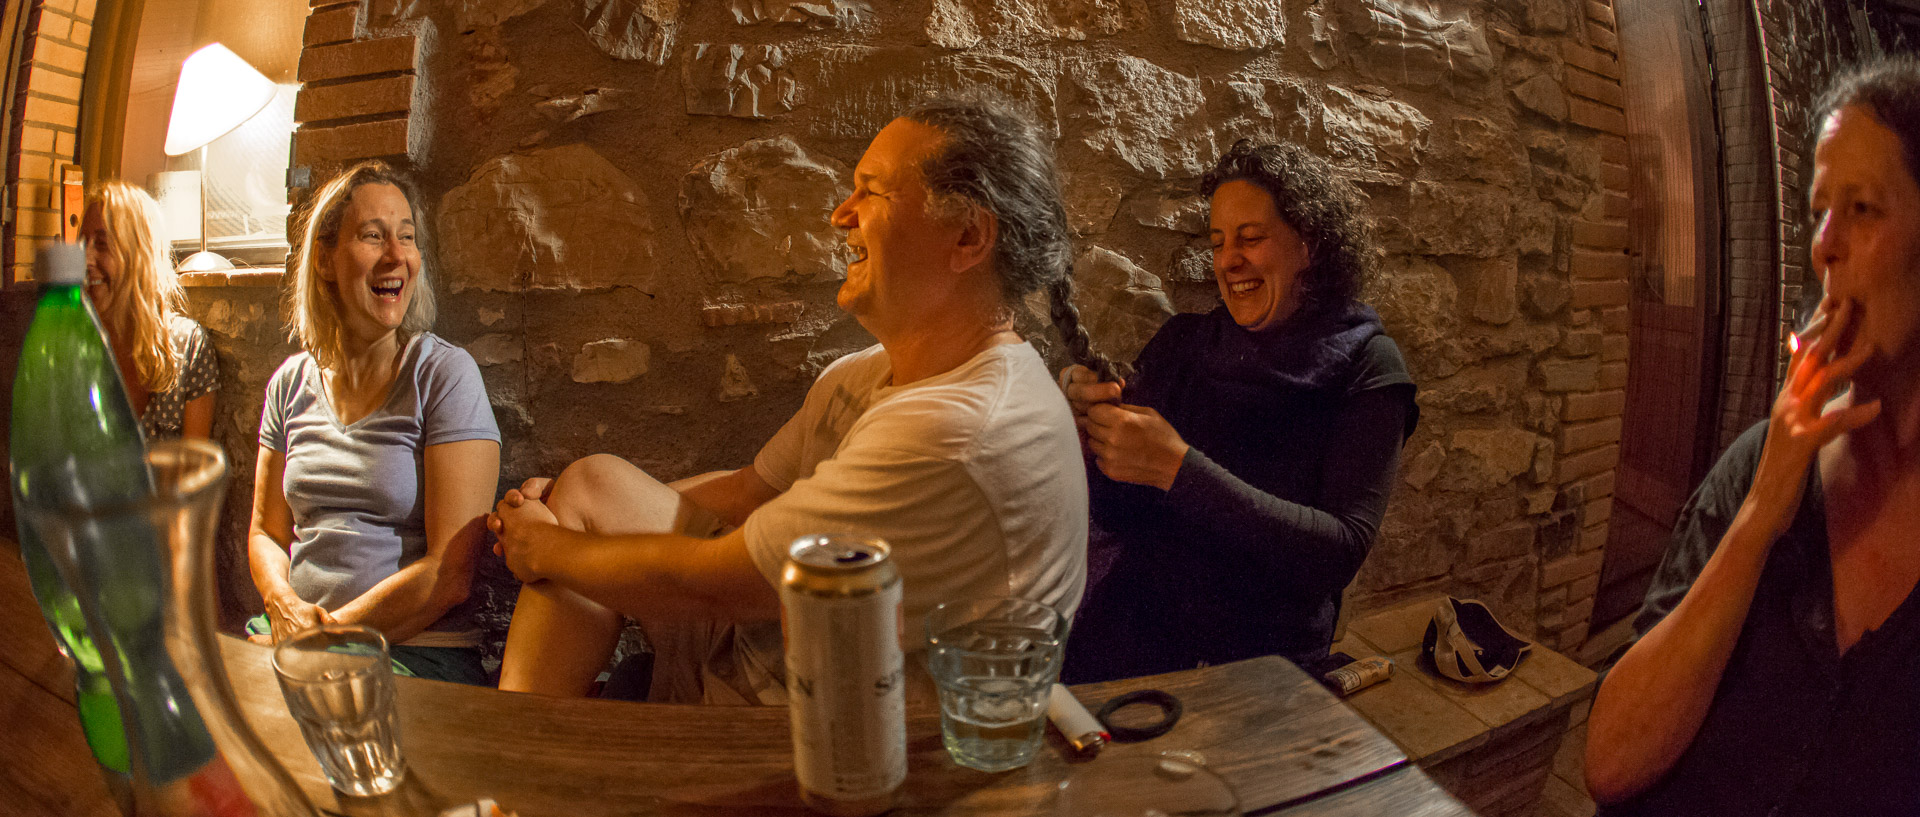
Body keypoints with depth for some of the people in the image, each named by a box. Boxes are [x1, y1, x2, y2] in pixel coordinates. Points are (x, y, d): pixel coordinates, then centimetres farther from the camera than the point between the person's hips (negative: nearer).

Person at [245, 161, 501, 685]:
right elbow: (267, 531, 15)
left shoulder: (445, 374, -7)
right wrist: (287, 610, -6)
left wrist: (324, 635, -11)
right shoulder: (291, 383, 11)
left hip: (418, 652, -5)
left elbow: (451, 572, -12)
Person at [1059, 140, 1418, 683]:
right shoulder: (1181, 343, 5)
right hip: (1130, 633, 2)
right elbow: (1118, 515, 7)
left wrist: (1178, 468, -23)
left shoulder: (1364, 367, -3)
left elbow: (1341, 552, -15)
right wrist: (1092, 431, -14)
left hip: (1264, 658, -1)